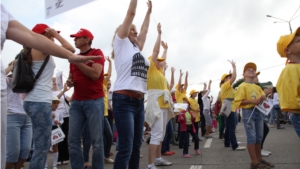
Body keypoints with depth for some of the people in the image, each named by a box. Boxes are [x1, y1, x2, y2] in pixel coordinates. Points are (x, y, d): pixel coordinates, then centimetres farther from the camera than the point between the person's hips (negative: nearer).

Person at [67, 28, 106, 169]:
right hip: (76, 102, 6)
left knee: (96, 141, -1)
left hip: (94, 101, -6)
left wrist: (76, 61, -12)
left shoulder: (97, 53, 0)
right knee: (73, 140, 2)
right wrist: (69, 82, 2)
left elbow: (95, 74, -15)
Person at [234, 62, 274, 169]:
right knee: (251, 137, -6)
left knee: (259, 137, 11)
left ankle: (259, 158, 22)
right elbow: (238, 101, -12)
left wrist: (263, 97, -1)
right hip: (248, 112, -7)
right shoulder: (242, 86, -6)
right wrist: (252, 101, -20)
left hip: (258, 111, 8)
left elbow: (263, 96, 23)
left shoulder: (257, 87, 16)